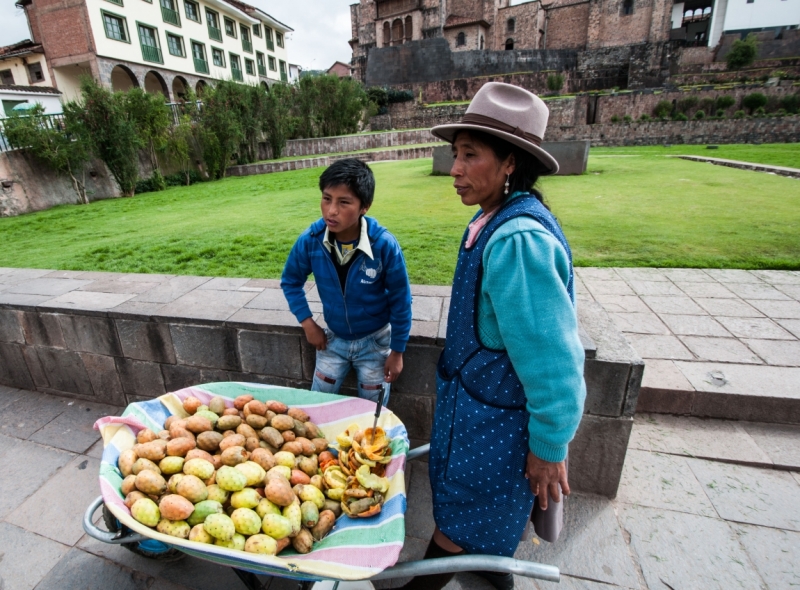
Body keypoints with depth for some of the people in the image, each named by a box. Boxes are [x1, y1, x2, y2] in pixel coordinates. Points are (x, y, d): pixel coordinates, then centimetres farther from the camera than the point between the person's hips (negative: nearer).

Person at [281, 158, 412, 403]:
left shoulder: (384, 245, -27)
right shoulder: (310, 240, -19)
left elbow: (400, 300, -14)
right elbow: (291, 281, 1)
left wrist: (397, 351, -7)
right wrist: (307, 323, -5)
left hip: (374, 340, -2)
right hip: (333, 339, 3)